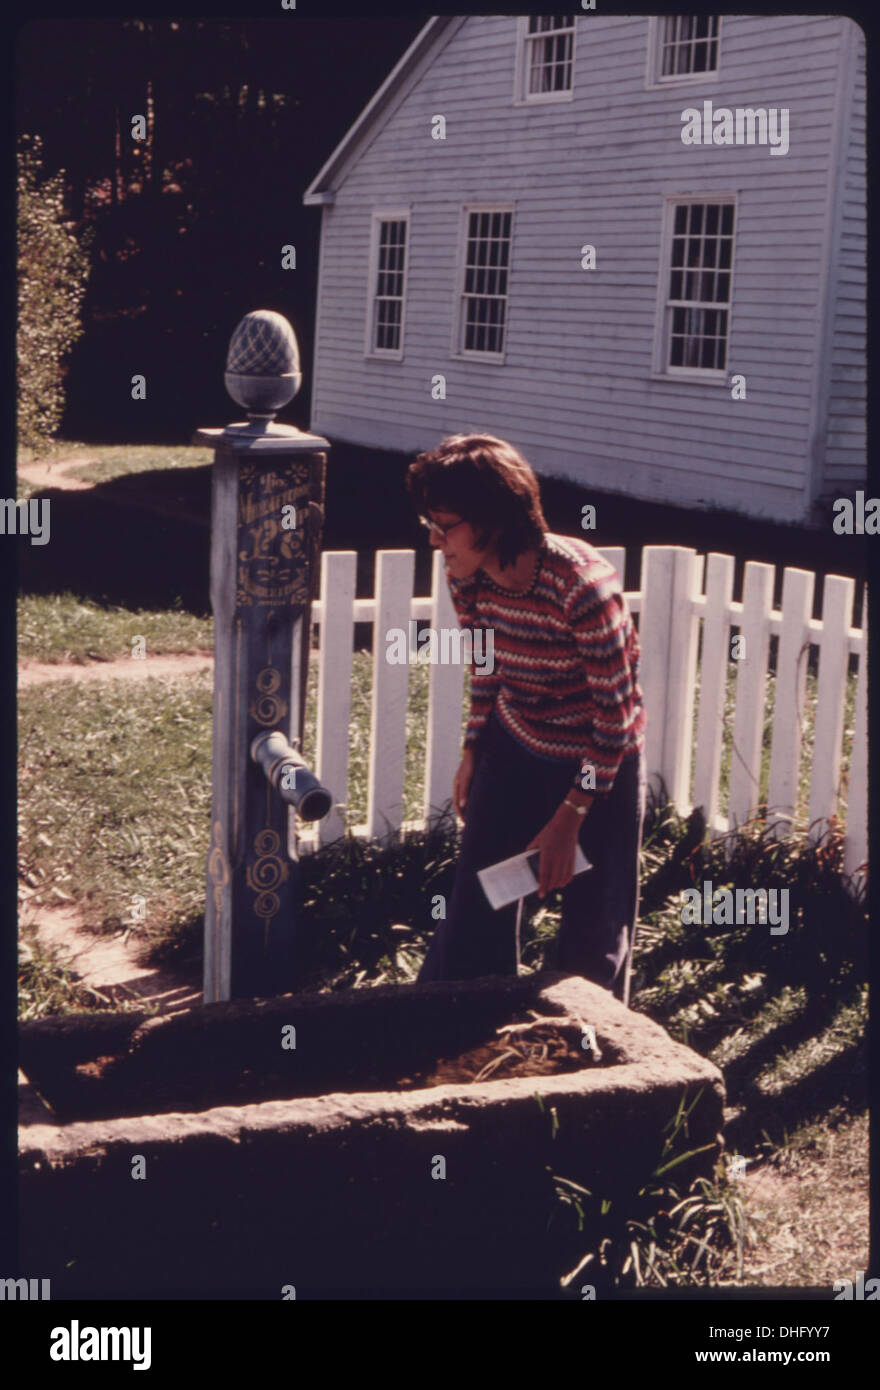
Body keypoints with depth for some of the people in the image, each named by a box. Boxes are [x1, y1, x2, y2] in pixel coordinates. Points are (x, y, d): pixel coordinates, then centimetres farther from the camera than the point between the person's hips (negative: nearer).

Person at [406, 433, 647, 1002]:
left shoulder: (582, 586, -32)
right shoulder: (468, 578, -13)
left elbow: (617, 710, -24)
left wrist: (569, 817, -20)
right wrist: (472, 751, 8)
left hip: (600, 763, -5)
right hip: (514, 751, 5)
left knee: (594, 932, 8)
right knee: (475, 907, 9)